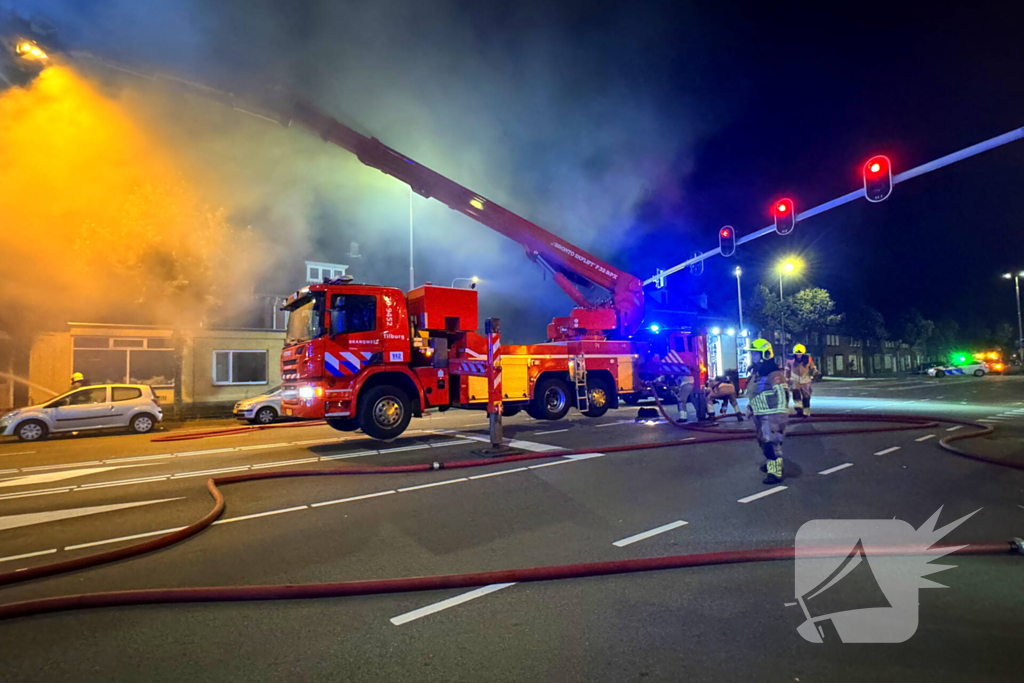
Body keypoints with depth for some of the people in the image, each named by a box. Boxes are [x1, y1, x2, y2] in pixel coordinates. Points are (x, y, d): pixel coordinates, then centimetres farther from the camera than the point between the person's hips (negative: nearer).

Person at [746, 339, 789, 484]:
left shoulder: (774, 373, -18)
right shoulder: (756, 372, 12)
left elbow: (782, 395, -21)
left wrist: (780, 417, -24)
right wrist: (751, 407, 24)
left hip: (772, 415, -10)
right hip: (759, 415, 10)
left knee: (771, 442, -10)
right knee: (763, 441, 21)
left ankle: (775, 473, -3)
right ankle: (770, 463, 41)